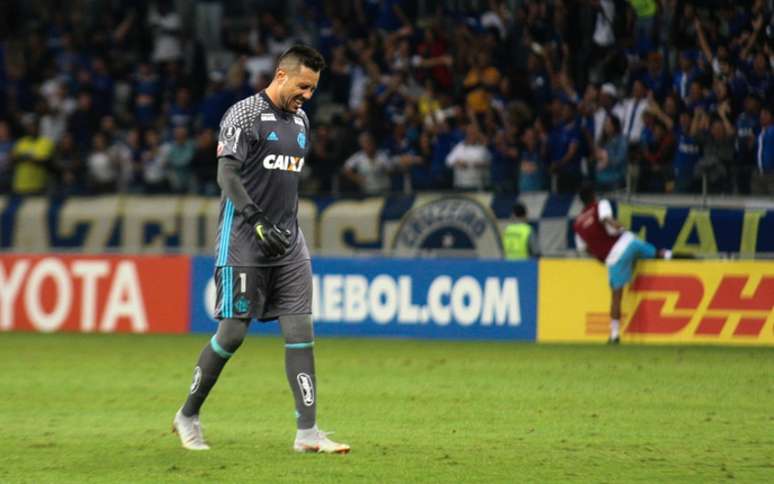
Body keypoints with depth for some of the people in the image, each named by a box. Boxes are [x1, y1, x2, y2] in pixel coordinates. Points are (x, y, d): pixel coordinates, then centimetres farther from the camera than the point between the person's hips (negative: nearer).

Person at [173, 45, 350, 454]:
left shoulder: (300, 121, 15)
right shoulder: (245, 114, -9)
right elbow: (227, 174, -17)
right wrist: (258, 222, -25)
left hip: (287, 241, 7)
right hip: (243, 240, -7)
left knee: (300, 328, -3)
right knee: (233, 331, -6)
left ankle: (307, 432, -5)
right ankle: (188, 416, 12)